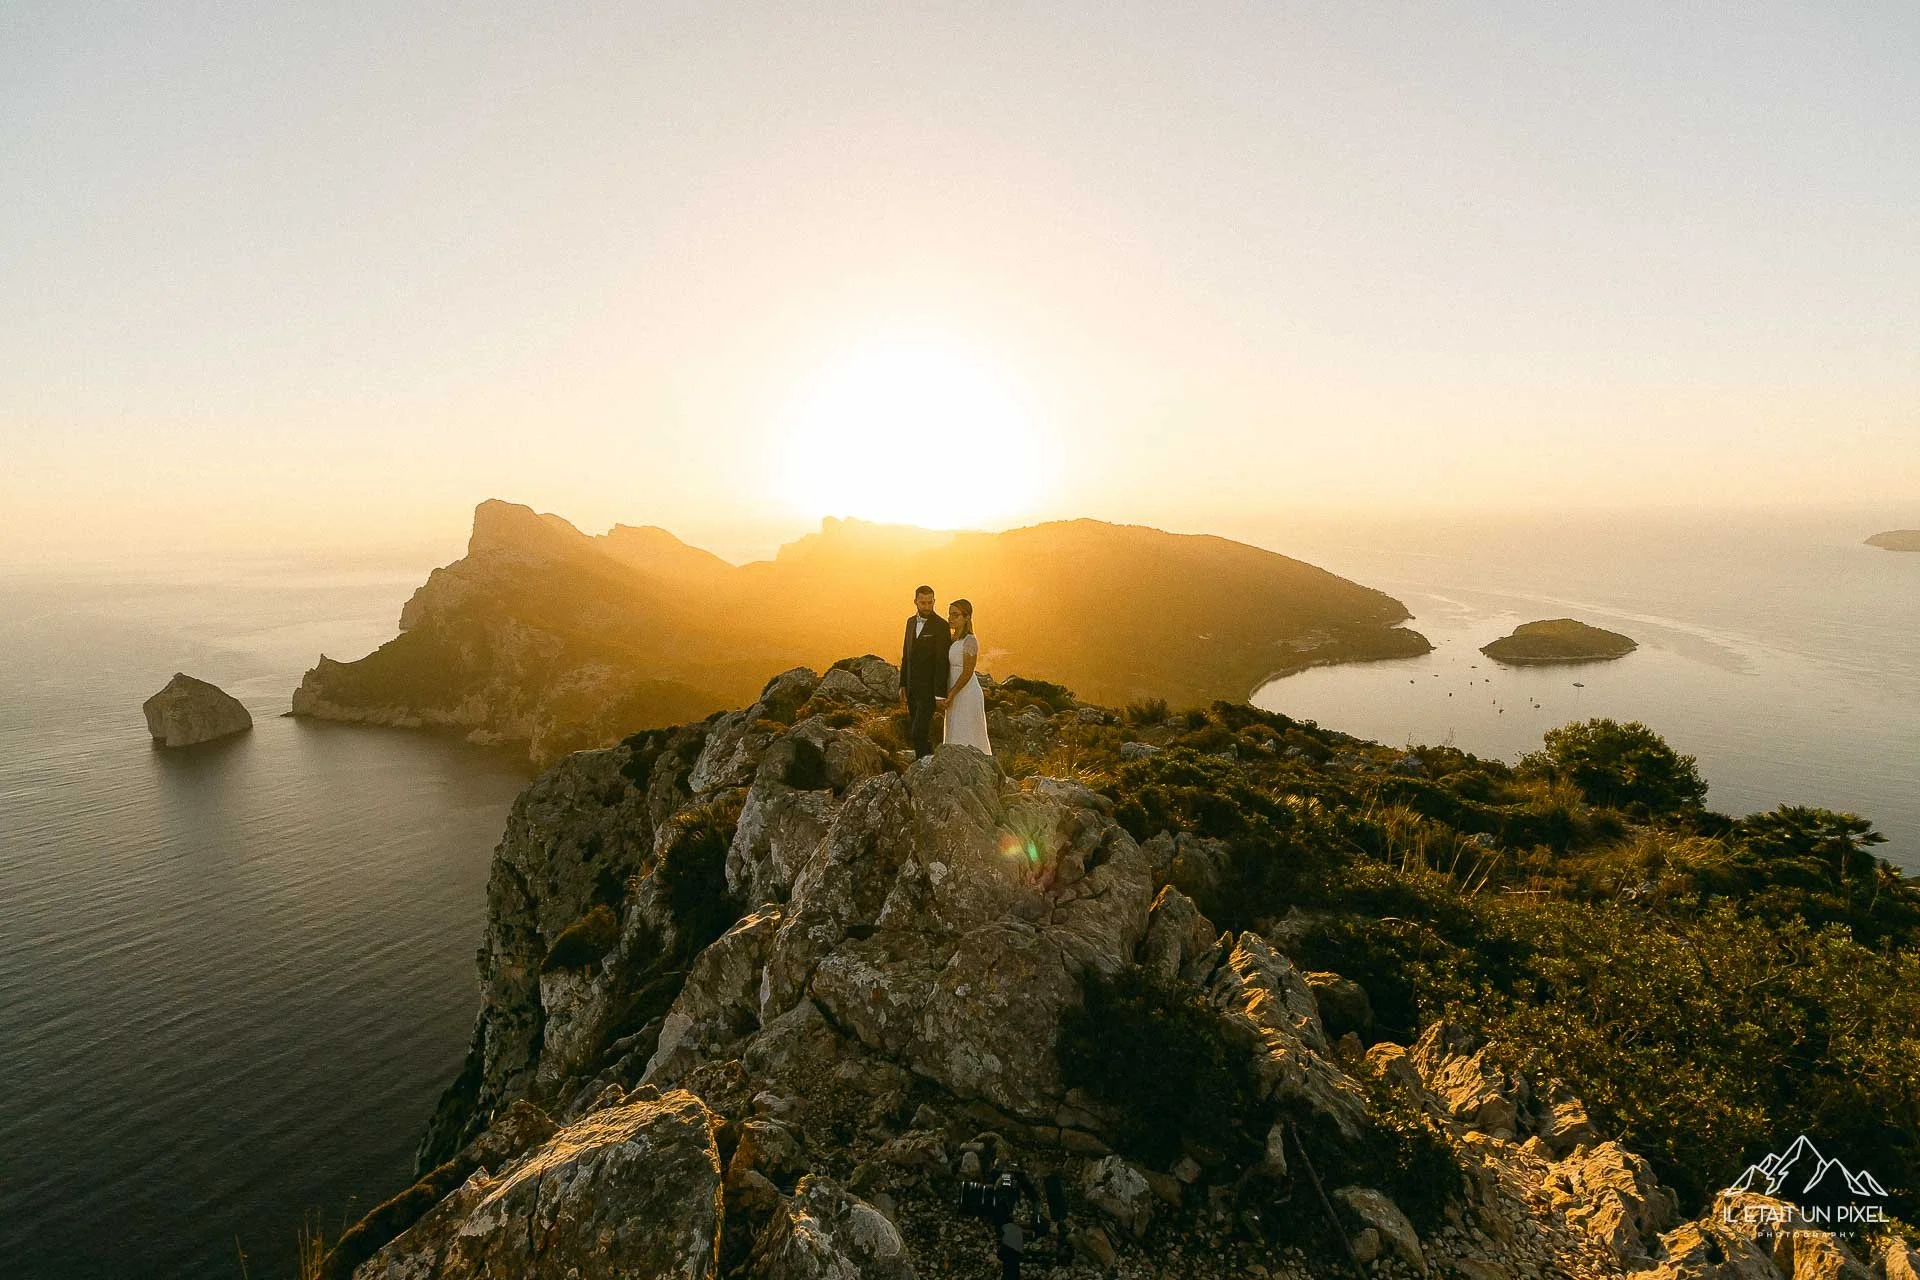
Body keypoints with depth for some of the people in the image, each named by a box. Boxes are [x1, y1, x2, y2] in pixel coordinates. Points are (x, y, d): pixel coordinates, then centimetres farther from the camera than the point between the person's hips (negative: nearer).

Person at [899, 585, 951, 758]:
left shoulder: (941, 626, -12)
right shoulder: (911, 622, 11)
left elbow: (942, 661, -15)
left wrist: (940, 692, -18)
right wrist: (903, 684, 12)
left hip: (929, 688, -7)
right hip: (912, 687, 7)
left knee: (919, 732, -11)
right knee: (913, 730, 14)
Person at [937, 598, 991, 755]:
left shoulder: (970, 641, -16)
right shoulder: (953, 640, 11)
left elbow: (967, 673, -19)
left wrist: (950, 695, -19)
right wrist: (947, 696, 10)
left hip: (967, 695, -9)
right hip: (955, 695, 9)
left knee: (966, 738, -4)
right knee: (957, 737, 14)